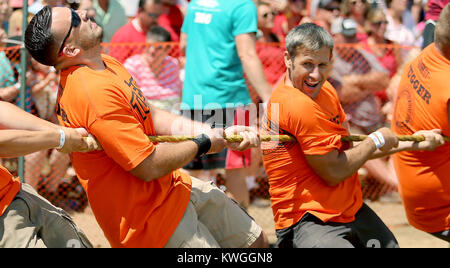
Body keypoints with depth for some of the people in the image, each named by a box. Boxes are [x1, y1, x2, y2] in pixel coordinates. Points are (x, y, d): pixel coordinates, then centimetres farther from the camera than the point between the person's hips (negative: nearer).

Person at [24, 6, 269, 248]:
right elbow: (149, 166, -25)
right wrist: (202, 144, -8)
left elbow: (154, 118, 12)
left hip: (177, 186, 10)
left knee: (256, 240, 14)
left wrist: (221, 135, 3)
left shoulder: (107, 65, 6)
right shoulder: (94, 92, -27)